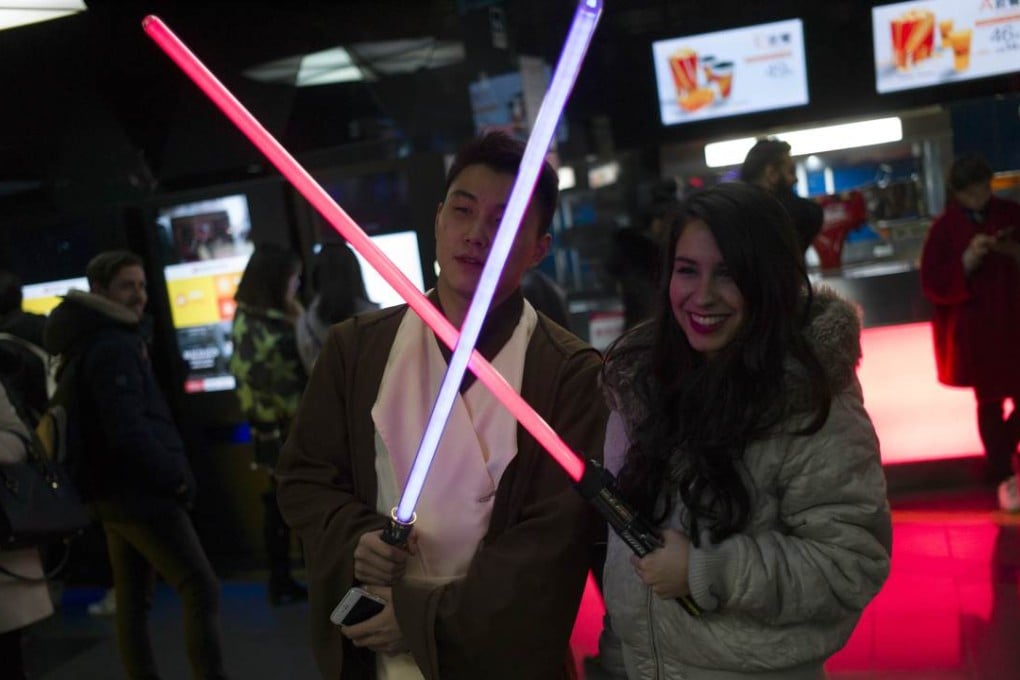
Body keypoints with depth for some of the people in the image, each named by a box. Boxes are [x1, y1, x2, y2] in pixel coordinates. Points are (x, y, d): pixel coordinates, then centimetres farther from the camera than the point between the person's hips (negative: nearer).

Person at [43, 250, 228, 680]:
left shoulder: (90, 343, 17)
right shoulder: (114, 346, -15)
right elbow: (129, 431, -25)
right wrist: (174, 477, -14)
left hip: (117, 491, 10)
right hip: (140, 492, -10)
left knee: (132, 601, 12)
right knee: (202, 591, -9)